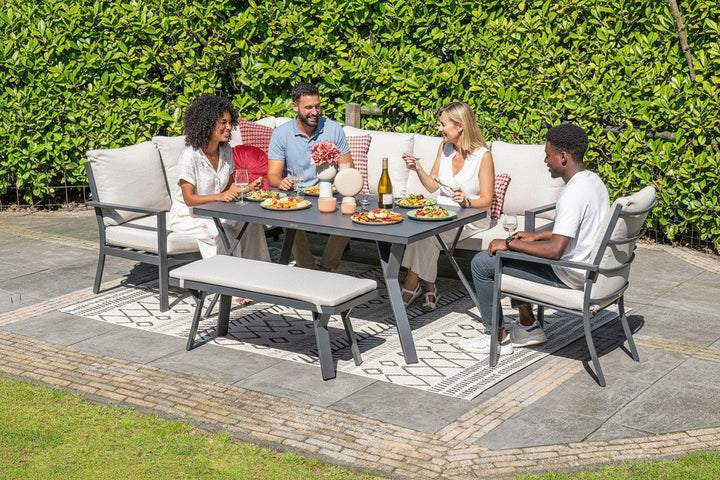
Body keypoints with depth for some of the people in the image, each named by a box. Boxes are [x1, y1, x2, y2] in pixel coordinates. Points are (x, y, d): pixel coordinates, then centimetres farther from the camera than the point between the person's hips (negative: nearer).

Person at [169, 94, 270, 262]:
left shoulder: (226, 150, 2)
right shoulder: (190, 155, -20)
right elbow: (189, 198, -21)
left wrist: (247, 189, -11)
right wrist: (220, 196, -34)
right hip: (188, 215, -6)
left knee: (251, 224, -17)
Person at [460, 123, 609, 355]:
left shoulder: (572, 195, -27)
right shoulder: (593, 180, 4)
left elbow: (555, 250, -33)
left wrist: (509, 243, -22)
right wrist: (536, 236, 15)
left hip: (568, 277, -10)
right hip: (588, 267, 10)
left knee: (481, 263, -4)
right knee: (515, 250, 28)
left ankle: (499, 339, 8)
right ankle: (529, 327, 28)